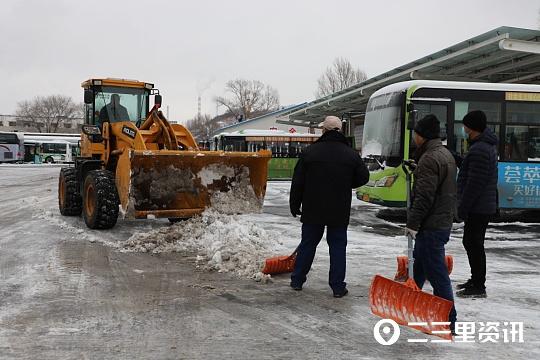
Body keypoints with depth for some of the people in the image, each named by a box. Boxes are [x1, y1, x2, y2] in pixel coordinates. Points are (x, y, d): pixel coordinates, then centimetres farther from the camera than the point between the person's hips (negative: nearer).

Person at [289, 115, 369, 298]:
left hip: (313, 209, 0)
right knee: (338, 247, 8)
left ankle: (297, 281, 21)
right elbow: (363, 177, 6)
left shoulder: (310, 151, -5)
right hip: (339, 212, 0)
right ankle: (338, 287, 9)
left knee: (307, 244, 12)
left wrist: (294, 205, 6)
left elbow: (298, 182, -3)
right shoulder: (351, 154, -2)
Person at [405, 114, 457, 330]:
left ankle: (448, 321, 1)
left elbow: (423, 197, -23)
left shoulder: (430, 159, -18)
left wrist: (412, 224, -18)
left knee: (436, 273, -5)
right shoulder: (445, 154, 15)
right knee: (418, 267, 23)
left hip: (431, 227, -11)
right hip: (443, 221, 11)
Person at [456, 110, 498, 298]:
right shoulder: (488, 146, 15)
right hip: (485, 205, 11)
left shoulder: (479, 150, -21)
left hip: (478, 208, -11)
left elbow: (475, 183, -24)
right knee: (471, 242, 19)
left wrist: (463, 207, -19)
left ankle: (478, 287, 3)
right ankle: (476, 280, 31)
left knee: (474, 244, -4)